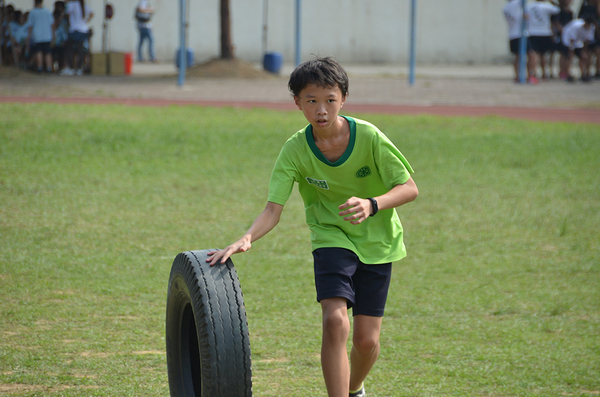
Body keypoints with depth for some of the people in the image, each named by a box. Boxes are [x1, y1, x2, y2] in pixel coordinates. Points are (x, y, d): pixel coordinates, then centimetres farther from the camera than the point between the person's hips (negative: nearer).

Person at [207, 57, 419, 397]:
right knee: (335, 321, -24)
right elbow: (274, 209, -21)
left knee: (367, 339, 1)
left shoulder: (369, 137, -19)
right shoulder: (295, 151, -16)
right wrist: (247, 239, -41)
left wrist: (371, 205, -34)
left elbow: (409, 188, -15)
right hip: (332, 238, 0)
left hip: (377, 242, 0)